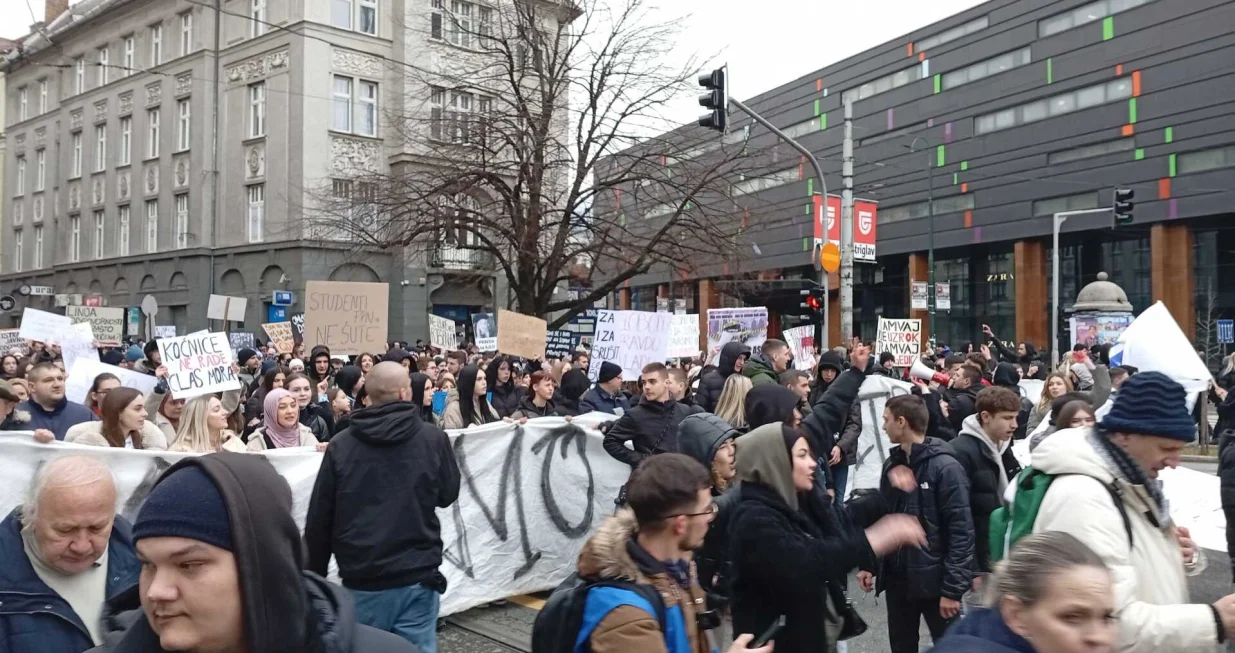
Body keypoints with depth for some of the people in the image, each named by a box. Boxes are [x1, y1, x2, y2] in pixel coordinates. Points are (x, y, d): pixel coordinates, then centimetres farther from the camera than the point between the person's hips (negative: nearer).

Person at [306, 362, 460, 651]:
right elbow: (448, 495, 9)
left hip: (362, 581, 1)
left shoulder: (341, 445, -4)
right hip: (418, 578, -1)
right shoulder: (433, 439, -6)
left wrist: (314, 578, 11)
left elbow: (318, 519, 1)